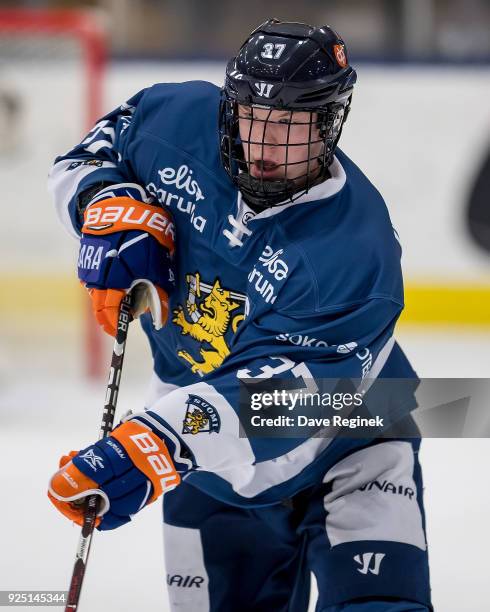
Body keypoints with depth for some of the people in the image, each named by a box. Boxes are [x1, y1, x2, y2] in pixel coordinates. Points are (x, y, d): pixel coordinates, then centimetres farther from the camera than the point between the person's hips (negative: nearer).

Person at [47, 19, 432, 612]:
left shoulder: (354, 249, -31)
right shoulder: (180, 119, -16)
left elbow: (281, 396, -39)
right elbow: (94, 150, 7)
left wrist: (151, 448, -51)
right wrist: (109, 208, -17)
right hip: (195, 400, 4)